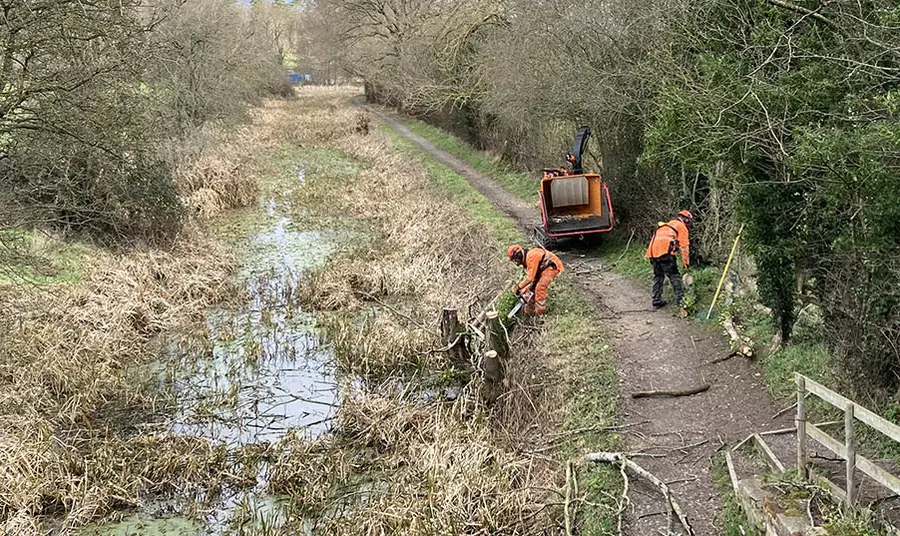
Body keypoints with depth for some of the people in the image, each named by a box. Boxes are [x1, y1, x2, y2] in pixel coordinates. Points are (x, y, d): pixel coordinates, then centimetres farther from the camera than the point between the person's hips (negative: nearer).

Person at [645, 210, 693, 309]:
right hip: (664, 251, -7)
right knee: (674, 275, -5)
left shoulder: (667, 225, 35)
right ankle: (680, 299, -11)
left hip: (653, 251, 8)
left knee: (658, 276, 16)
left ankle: (656, 301, 18)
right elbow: (684, 246, 4)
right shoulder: (682, 226, 11)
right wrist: (686, 263, 5)